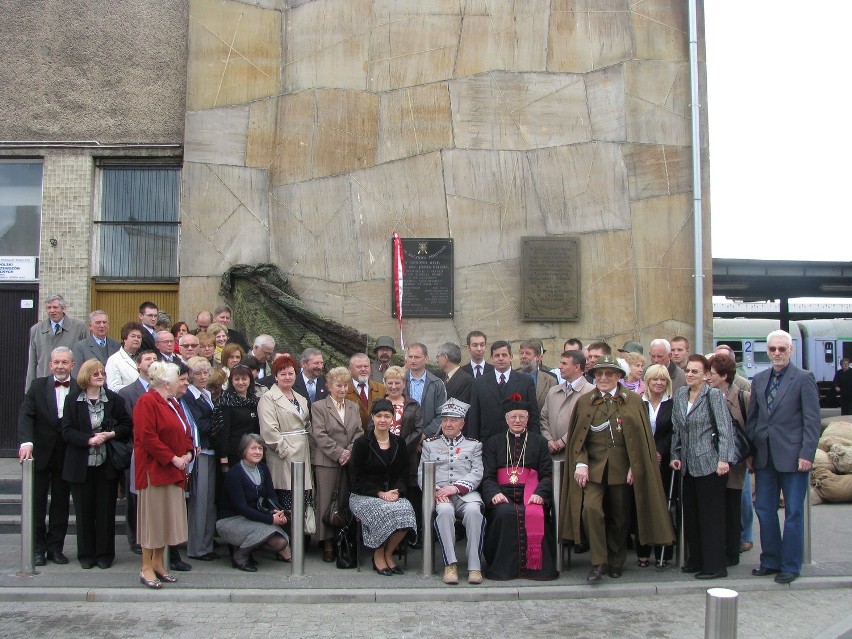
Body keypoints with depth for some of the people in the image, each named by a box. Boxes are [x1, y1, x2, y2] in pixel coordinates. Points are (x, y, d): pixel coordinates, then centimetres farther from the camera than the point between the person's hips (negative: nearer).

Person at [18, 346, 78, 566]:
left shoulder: (80, 390, -4)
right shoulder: (38, 386, -1)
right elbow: (25, 414, -9)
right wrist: (26, 442, -22)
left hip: (66, 456, 0)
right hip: (40, 454, 0)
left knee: (61, 502, 10)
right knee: (37, 502, 9)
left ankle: (55, 547, 22)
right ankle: (38, 548, 21)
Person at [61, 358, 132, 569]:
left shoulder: (114, 399, 3)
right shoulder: (72, 400, 2)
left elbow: (127, 426, 4)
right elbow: (67, 431, -5)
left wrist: (110, 434, -14)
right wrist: (89, 440, -18)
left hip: (106, 464, 0)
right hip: (81, 465, 0)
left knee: (106, 510, 4)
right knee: (84, 510, 7)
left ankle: (105, 553, 16)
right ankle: (86, 554, 19)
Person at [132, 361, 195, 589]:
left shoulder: (173, 405, 18)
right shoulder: (146, 403, -11)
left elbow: (185, 433, 21)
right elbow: (147, 437, -20)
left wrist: (188, 453, 2)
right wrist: (172, 458, -18)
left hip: (174, 471, 9)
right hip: (154, 470, -9)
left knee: (167, 518, 11)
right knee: (153, 517, -3)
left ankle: (158, 564, 21)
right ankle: (146, 568, 6)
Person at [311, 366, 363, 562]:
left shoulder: (354, 407, 16)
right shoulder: (318, 407, 1)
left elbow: (359, 432, 9)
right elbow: (319, 435, -8)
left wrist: (350, 451, -8)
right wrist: (338, 452, -13)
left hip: (350, 461, 4)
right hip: (327, 461, -4)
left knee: (346, 501, 5)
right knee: (325, 501, -1)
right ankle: (327, 544, 6)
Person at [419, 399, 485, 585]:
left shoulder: (474, 445, 21)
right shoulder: (429, 444, 23)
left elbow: (477, 473, 5)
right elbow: (422, 474, 12)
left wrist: (456, 487, -12)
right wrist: (435, 491, -10)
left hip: (466, 493, 0)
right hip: (439, 494, 0)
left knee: (473, 510, -35)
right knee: (445, 510, -36)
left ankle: (475, 566, -31)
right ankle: (450, 564, -31)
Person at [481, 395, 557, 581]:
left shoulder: (539, 442, 20)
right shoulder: (494, 443, 19)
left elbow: (547, 474, 10)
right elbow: (487, 476, 8)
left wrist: (539, 493, -11)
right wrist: (494, 493, -14)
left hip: (530, 494, 0)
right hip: (503, 494, 0)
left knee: (534, 515, -33)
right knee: (505, 513, -33)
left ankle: (534, 565, -16)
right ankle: (504, 566, -21)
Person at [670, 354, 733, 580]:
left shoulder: (713, 395, -9)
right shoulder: (680, 394, 10)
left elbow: (725, 428, -13)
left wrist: (723, 459, -19)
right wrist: (675, 455, 11)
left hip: (709, 463, -7)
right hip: (689, 465, 7)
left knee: (711, 515, -1)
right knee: (691, 514, 12)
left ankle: (714, 565, 7)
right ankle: (696, 560, 24)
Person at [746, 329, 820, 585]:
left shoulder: (804, 378, -4)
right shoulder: (759, 379, 10)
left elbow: (812, 420, -7)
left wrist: (806, 455, -13)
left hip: (792, 456, -5)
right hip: (764, 456, 5)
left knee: (793, 513, 4)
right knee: (764, 510, 10)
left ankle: (790, 565, 14)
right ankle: (770, 561, 22)